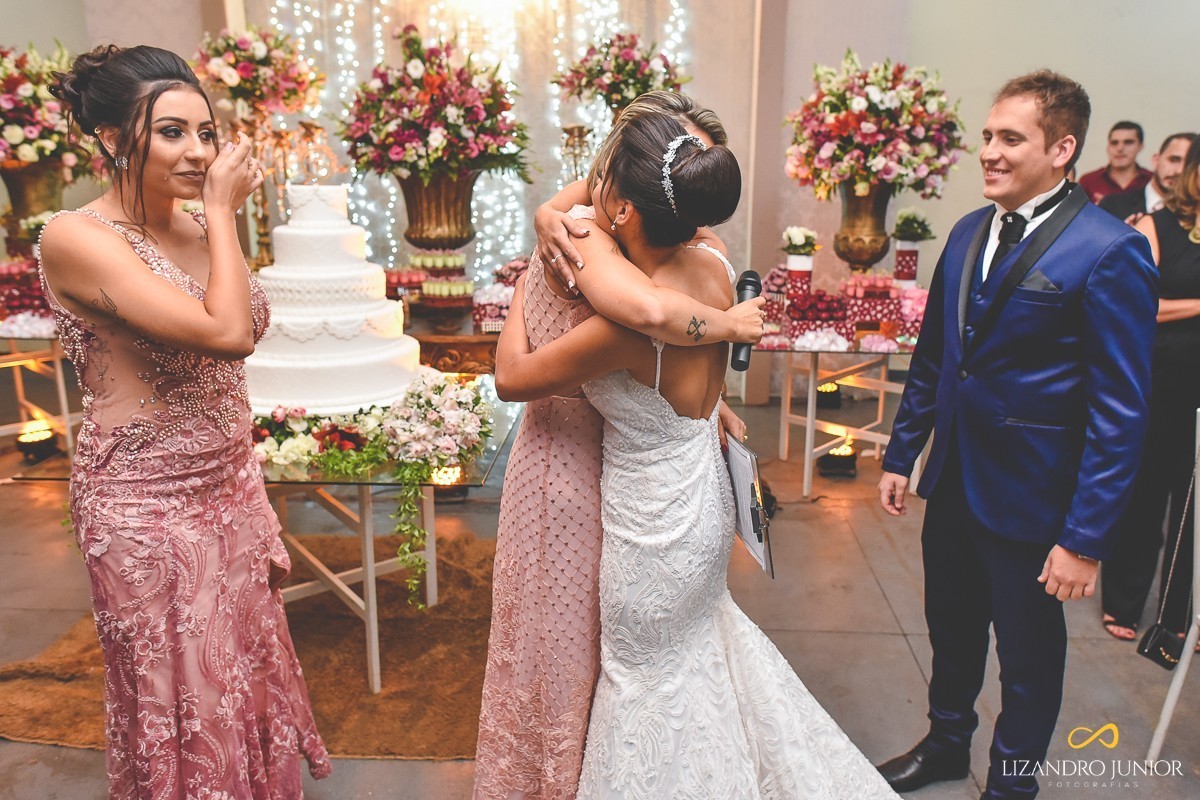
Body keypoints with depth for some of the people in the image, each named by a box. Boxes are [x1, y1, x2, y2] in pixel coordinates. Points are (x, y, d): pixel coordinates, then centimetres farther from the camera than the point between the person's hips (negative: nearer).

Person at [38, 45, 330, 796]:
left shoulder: (199, 228, 5)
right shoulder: (76, 238, -17)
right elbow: (227, 333, -29)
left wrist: (260, 511, 14)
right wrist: (223, 211, -16)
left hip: (230, 489, 7)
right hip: (146, 509, -6)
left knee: (249, 683, 19)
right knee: (186, 712, 10)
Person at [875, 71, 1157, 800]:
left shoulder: (1110, 253, -16)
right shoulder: (969, 233, 5)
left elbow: (1121, 411, -17)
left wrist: (1087, 538, -17)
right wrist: (902, 453, 11)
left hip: (1029, 495, -6)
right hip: (953, 480, 6)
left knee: (1028, 650, 15)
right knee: (951, 625, 23)